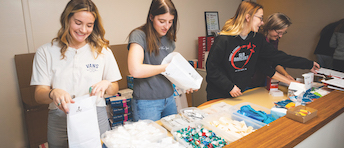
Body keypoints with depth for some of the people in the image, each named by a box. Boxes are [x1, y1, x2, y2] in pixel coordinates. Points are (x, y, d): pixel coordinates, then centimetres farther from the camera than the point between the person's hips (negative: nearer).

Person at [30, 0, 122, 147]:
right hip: (60, 122, 0)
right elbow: (39, 95, -5)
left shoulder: (102, 51, 1)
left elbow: (114, 90, 5)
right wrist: (53, 93, -27)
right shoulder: (45, 52, -1)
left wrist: (107, 84, -18)